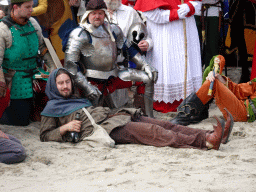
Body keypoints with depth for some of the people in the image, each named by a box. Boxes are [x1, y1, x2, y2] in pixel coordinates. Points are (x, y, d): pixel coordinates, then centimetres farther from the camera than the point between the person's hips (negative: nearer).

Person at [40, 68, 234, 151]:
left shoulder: (80, 99, 35)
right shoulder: (52, 107, 16)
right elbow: (45, 135, 9)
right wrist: (65, 127, -7)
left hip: (114, 117, 9)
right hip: (101, 129, -8)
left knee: (164, 125, -12)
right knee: (150, 131, -27)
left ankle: (209, 137, -28)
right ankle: (206, 142, -43)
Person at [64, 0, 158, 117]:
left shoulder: (112, 30, 8)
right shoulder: (80, 35, -10)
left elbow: (128, 49, 20)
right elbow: (70, 65, -15)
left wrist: (146, 66, 10)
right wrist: (85, 86, -24)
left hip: (114, 76, 5)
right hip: (94, 81, -5)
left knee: (149, 78, -5)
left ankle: (149, 119, -4)